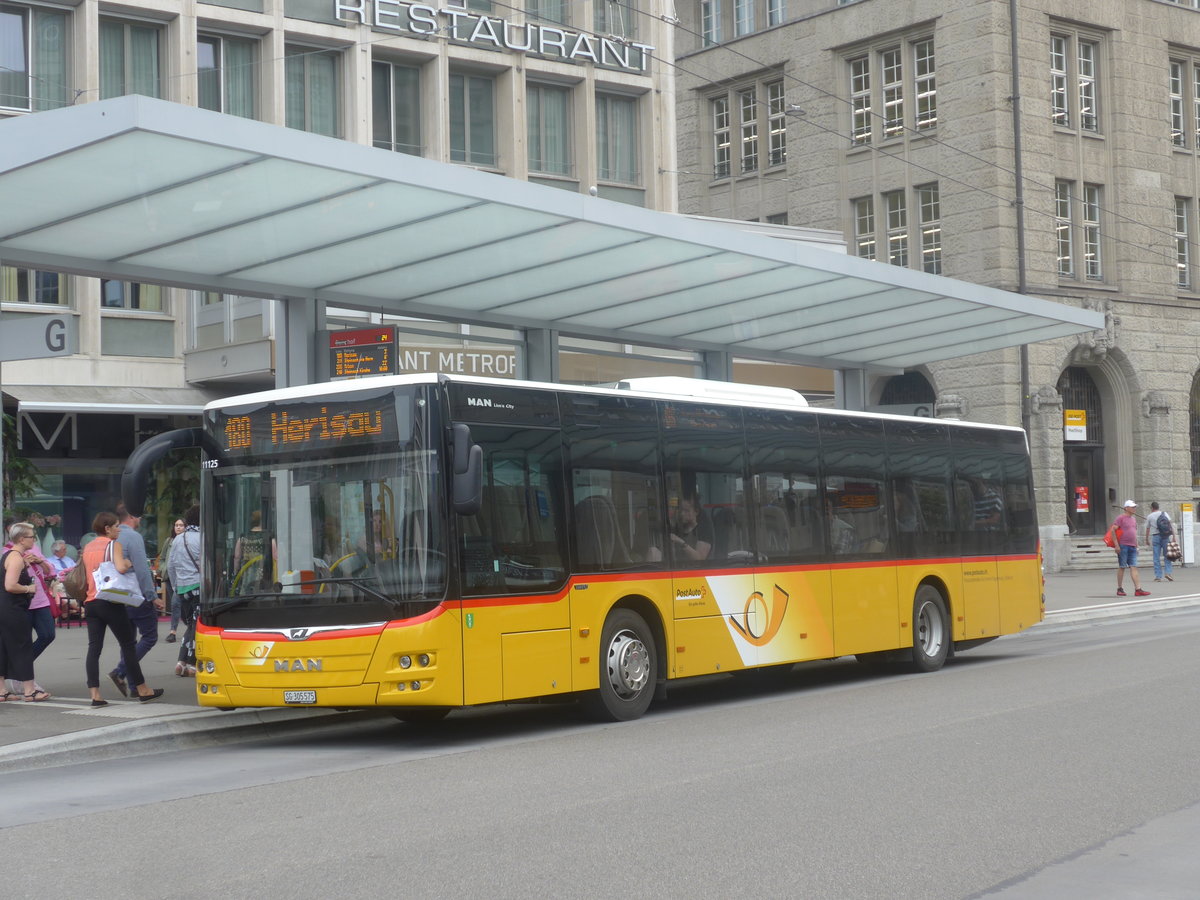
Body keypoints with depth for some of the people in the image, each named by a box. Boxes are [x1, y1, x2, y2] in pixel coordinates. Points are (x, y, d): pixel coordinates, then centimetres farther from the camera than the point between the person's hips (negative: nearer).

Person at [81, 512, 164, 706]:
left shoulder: (88, 548, 15)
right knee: (128, 645, 4)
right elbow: (120, 568, -23)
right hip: (110, 602, -6)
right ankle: (142, 690, 11)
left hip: (90, 602, 6)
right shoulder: (114, 545, -6)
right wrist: (129, 563, -4)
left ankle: (95, 694, -8)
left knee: (94, 647, 1)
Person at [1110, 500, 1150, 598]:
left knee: (1134, 568, -1)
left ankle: (1138, 589, -8)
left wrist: (1137, 546, 19)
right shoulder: (1120, 518, -5)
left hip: (1132, 547, 6)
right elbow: (1113, 530, -11)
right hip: (1123, 546, -6)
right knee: (1122, 567, 0)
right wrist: (1116, 545, -17)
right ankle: (1120, 589, 9)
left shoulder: (1133, 519, 18)